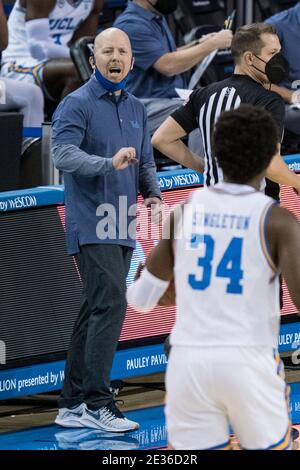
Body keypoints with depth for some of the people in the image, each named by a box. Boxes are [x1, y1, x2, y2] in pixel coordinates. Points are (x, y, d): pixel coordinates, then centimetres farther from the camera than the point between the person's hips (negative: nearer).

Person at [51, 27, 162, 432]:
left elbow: (145, 160, 20)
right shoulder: (76, 104, -7)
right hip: (91, 225, -8)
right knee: (111, 304, -17)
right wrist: (109, 163, -37)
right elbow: (63, 154, -22)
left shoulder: (135, 108, 16)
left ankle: (72, 405, 16)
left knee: (94, 312, 10)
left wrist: (153, 194, 0)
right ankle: (98, 404, -16)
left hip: (123, 228, 8)